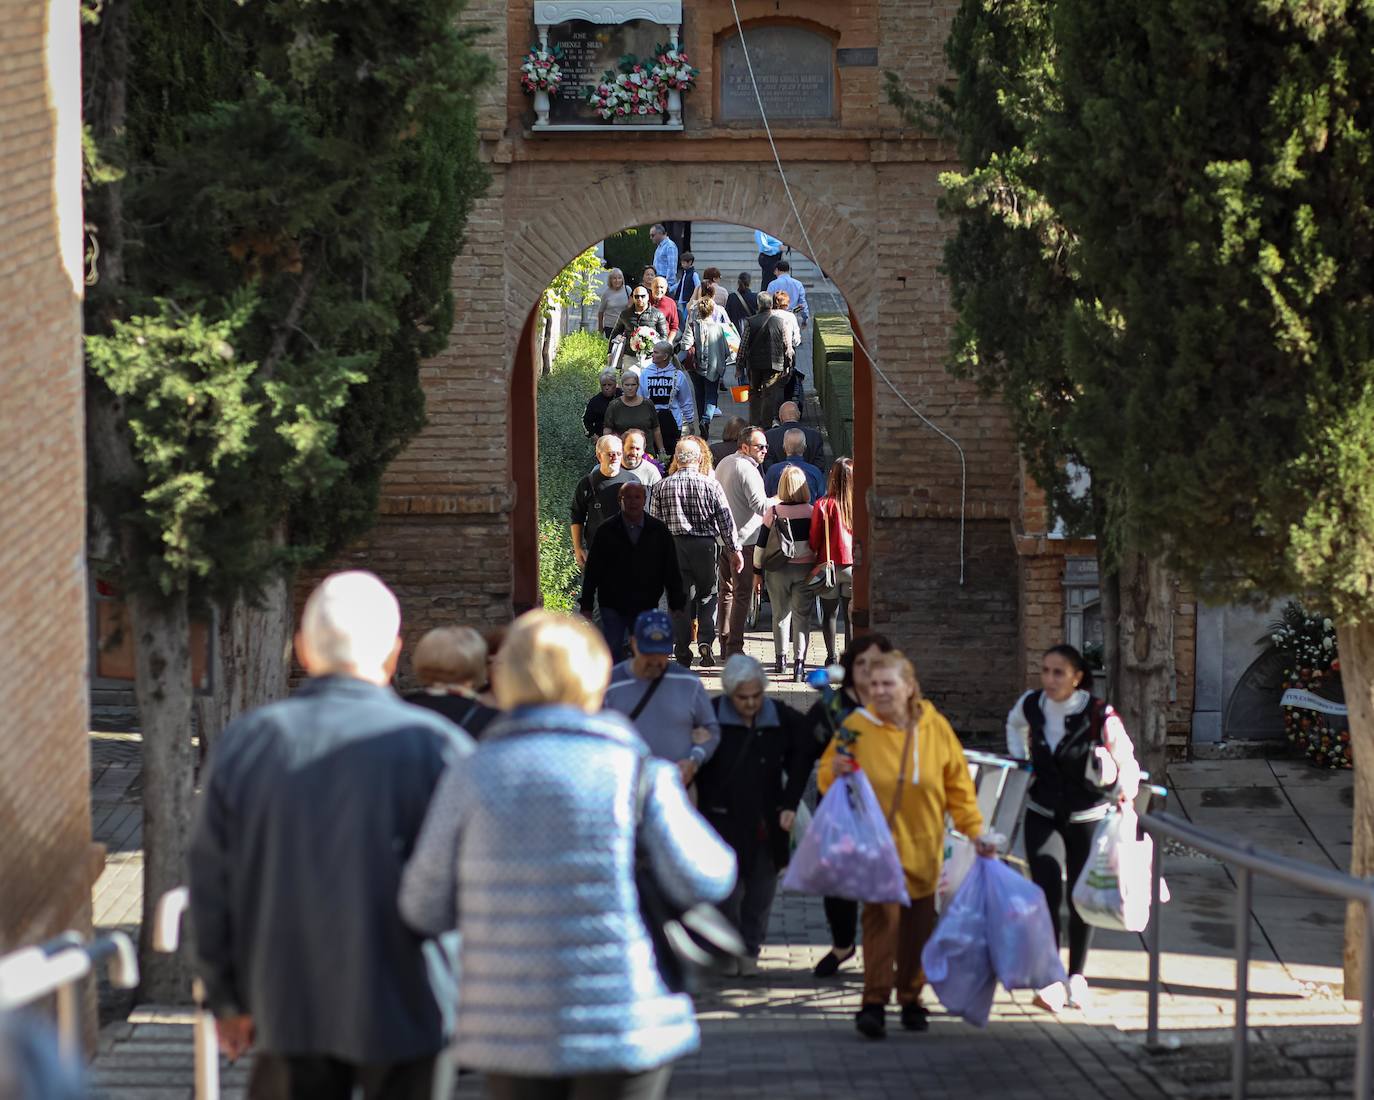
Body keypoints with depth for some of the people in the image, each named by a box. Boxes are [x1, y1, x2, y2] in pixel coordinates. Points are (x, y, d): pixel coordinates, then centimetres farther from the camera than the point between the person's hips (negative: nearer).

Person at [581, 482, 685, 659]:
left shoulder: (659, 531, 3)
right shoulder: (606, 531, 0)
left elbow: (672, 571, 7)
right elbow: (592, 571, 3)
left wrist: (677, 605, 4)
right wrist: (587, 606, 0)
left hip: (645, 607, 1)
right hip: (612, 607, -1)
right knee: (611, 653, -5)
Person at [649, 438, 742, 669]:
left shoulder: (662, 487, 2)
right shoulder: (711, 485, -3)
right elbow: (725, 519, -2)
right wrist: (735, 550, 4)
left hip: (673, 546, 1)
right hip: (704, 545, -1)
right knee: (708, 595, 14)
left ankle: (683, 653, 6)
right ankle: (705, 640, -4)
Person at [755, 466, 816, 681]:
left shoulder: (772, 512, -6)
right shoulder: (812, 512, -6)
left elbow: (761, 544, -1)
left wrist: (757, 571, 8)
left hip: (778, 571, 1)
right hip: (805, 570, -1)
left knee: (780, 615, 14)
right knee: (802, 615, 2)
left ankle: (780, 658, 22)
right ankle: (799, 662, -7)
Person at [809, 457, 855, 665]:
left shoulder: (823, 505, -11)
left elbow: (815, 539, -4)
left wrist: (818, 563, 11)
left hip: (828, 566, -1)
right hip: (854, 566, 1)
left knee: (830, 614, 12)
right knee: (852, 616, 9)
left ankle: (831, 657, 12)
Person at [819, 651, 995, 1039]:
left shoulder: (934, 727, -1)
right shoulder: (857, 726, -5)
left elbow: (958, 784, 7)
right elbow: (826, 777, 5)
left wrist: (974, 831, 2)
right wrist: (836, 771, -19)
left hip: (922, 845, 3)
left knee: (919, 926, 10)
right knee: (881, 916, -16)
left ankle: (911, 999, 24)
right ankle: (874, 1003, -16)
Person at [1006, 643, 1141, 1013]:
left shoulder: (1099, 716, -20)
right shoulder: (1030, 706, -7)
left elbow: (1127, 760, -17)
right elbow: (1015, 725, 17)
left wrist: (1125, 790, -31)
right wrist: (1019, 761, 9)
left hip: (1087, 817, -2)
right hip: (1043, 814, 2)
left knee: (1080, 899, 10)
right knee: (1046, 894, -13)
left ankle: (1076, 977, 28)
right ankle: (1050, 982, -15)